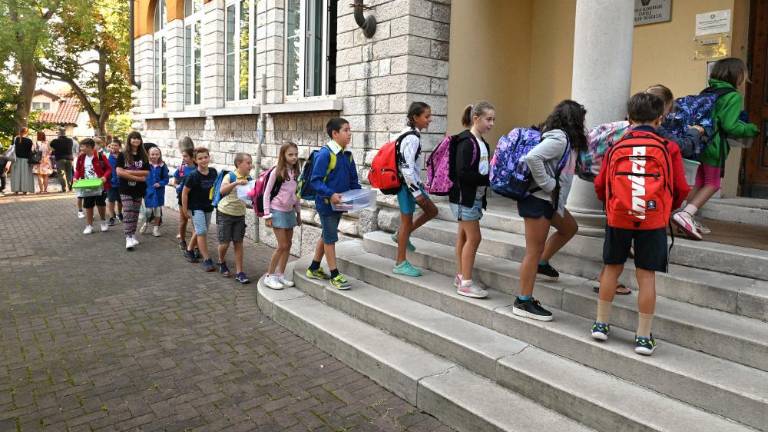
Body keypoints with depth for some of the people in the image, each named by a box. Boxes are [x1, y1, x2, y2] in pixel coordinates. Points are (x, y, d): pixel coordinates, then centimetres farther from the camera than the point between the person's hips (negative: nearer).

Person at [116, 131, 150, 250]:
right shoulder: (123, 155, -2)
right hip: (126, 189, -3)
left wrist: (129, 172, -15)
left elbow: (146, 173, -4)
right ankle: (128, 237, -11)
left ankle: (133, 235, 21)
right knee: (128, 213, -9)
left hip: (139, 190, 3)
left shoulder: (143, 156, 6)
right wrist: (138, 177, -15)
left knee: (135, 213, 10)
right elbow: (119, 172, -12)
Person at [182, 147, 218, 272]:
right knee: (202, 231, -12)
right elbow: (185, 192, -10)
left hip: (208, 207, 5)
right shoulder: (193, 175, -18)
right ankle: (207, 259, -7)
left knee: (199, 231, 18)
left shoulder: (213, 172, -6)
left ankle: (190, 249, 42)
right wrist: (185, 210, -8)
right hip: (196, 207, -5)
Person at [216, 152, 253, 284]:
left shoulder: (249, 179, 0)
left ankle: (239, 272, 6)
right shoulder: (230, 176, -14)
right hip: (225, 213, -4)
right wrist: (236, 182, -39)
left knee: (238, 243, 2)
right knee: (225, 242, 1)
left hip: (240, 215, 4)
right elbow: (222, 191, -29)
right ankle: (222, 262, 32)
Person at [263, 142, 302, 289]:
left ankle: (280, 274, 20)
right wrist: (267, 215, -12)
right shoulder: (277, 172, -11)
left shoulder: (295, 172, 6)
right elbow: (267, 193, -9)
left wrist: (298, 213, 15)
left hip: (289, 211, 6)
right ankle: (269, 276, 6)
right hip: (277, 211, -6)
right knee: (282, 246, -7)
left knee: (288, 244, 8)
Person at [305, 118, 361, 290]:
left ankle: (314, 269, 33)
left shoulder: (347, 155, 6)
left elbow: (353, 180, 14)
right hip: (326, 203, -8)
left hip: (339, 204, 8)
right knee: (330, 238, 2)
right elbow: (315, 181, -21)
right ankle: (334, 275, 13)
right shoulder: (324, 154, -18)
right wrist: (331, 194, -31)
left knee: (326, 236, 18)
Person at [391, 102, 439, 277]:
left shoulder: (413, 134, 9)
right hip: (407, 185, -9)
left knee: (432, 211, 16)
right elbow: (406, 168, -25)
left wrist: (419, 185, 20)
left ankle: (401, 235, 25)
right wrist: (417, 192, -20)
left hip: (412, 182, 9)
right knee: (407, 222, 0)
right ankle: (401, 264, 12)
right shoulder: (412, 138, -20)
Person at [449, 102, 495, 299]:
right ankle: (466, 283, 1)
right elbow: (462, 173, -22)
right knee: (474, 237, -7)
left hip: (475, 196, 9)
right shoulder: (466, 142, -16)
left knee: (464, 235, 12)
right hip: (464, 196, -9)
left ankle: (460, 277, 21)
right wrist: (489, 179, -18)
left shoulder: (481, 143, 12)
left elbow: (482, 170, 12)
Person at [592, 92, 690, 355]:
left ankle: (601, 324, 24)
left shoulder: (616, 147, 5)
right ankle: (643, 337, 13)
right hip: (653, 219, -1)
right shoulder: (668, 148, 2)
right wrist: (667, 209, 23)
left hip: (618, 217, 1)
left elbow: (599, 185, 8)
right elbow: (681, 189, 4)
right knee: (646, 275, 5)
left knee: (611, 268, 15)